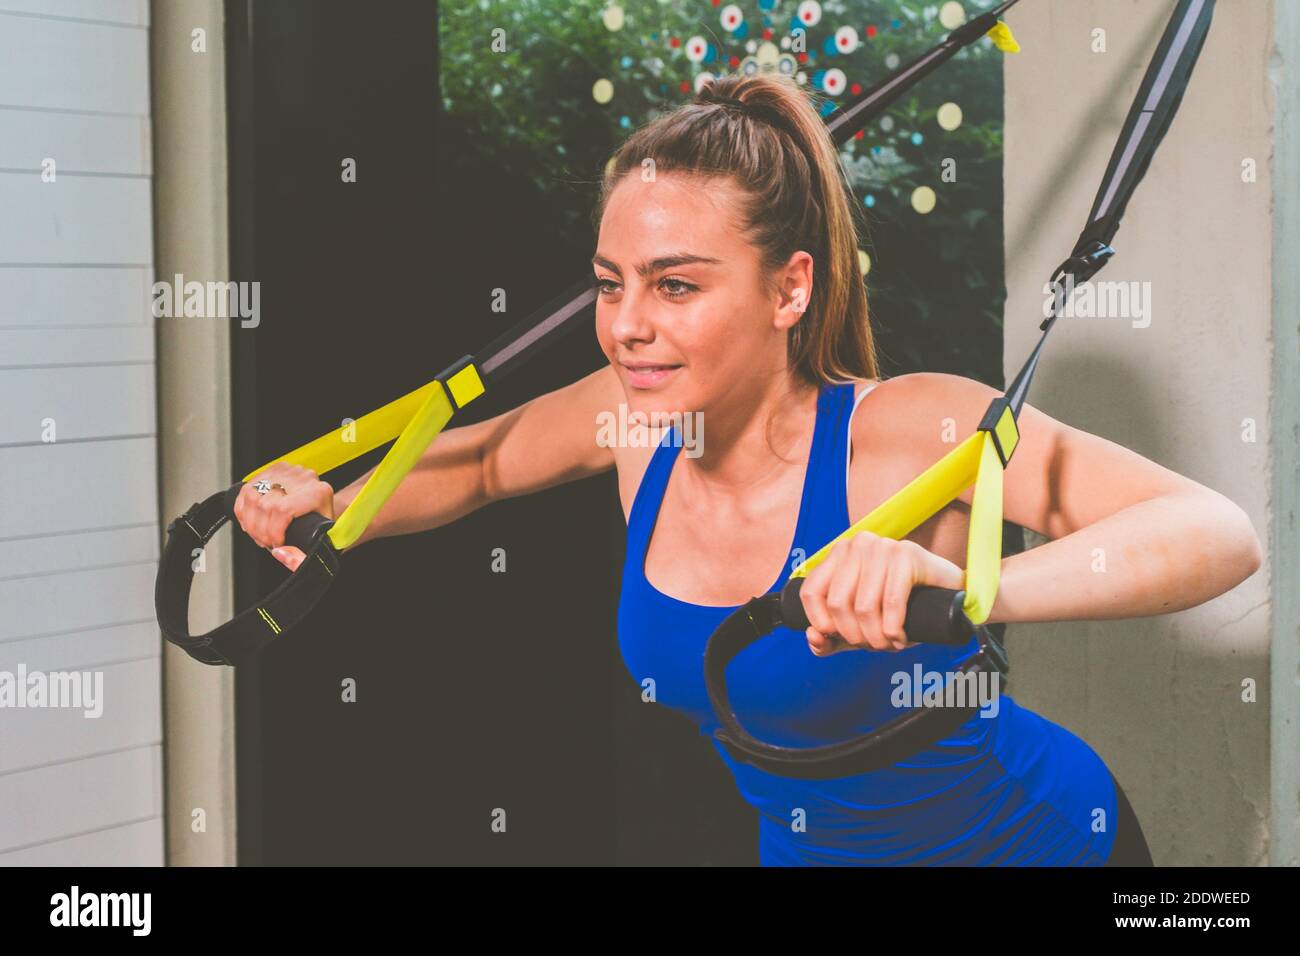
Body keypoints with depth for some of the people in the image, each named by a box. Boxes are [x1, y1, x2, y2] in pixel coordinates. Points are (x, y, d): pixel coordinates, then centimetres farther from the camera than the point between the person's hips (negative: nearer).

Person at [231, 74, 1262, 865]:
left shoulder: (905, 430, -31)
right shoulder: (632, 420, -14)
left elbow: (1221, 535, -41)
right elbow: (476, 464, 8)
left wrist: (964, 589, -58)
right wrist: (329, 510, -12)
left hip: (1037, 838, -5)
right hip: (806, 846, 5)